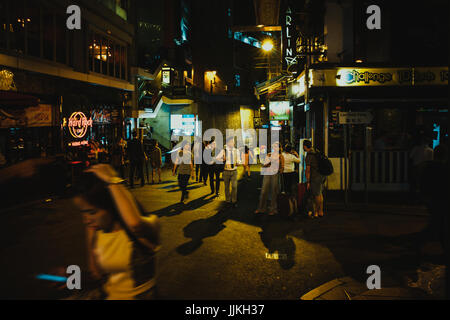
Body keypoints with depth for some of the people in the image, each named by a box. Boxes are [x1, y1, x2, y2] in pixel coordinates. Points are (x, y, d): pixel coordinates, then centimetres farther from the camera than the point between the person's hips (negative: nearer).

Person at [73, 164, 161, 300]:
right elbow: (97, 274, 11)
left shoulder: (145, 227, -15)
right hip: (107, 294, 4)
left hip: (139, 295, -4)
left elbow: (135, 223, -40)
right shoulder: (94, 231, 0)